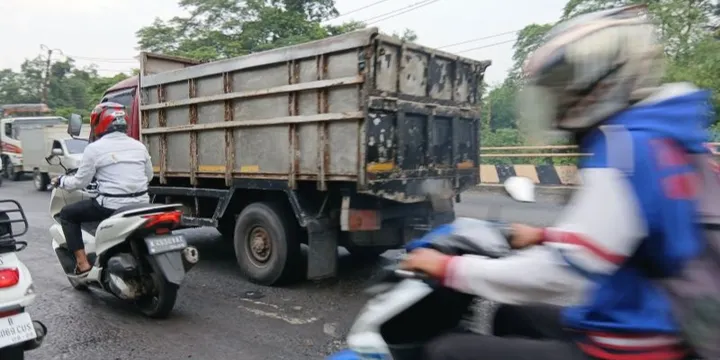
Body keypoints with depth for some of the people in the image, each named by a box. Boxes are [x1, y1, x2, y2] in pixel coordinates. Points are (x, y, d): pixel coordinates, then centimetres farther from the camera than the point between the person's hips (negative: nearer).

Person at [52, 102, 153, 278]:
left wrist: (61, 181, 20)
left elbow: (80, 181, 1)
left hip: (112, 206, -6)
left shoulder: (94, 148, -6)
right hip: (141, 204, 6)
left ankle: (82, 264, 9)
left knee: (67, 214, 16)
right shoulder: (138, 146, 9)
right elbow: (149, 176, 18)